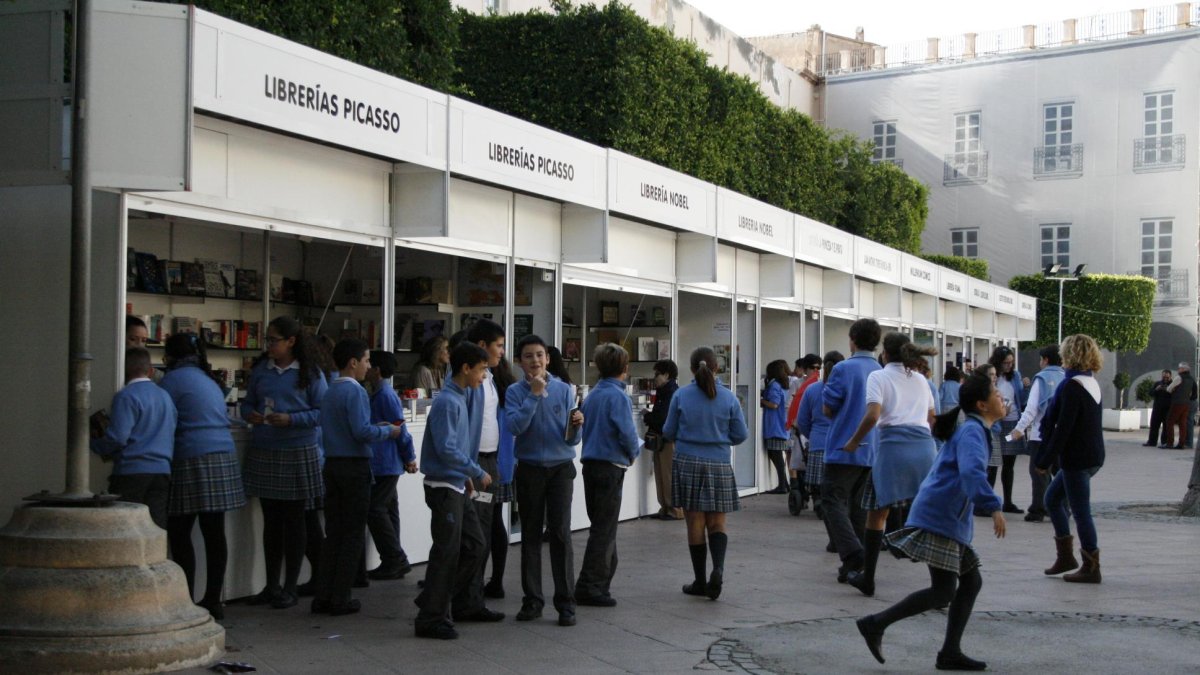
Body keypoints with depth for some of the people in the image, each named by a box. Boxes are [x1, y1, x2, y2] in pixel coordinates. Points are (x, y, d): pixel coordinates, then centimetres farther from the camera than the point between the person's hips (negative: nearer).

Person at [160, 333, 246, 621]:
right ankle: (212, 601, 11)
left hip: (192, 460, -8)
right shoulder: (209, 380, 23)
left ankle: (186, 602, -5)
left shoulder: (174, 379, -1)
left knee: (179, 534, -2)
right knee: (214, 533, 8)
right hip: (223, 458, 8)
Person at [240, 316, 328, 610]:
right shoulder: (260, 370, 6)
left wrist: (291, 419, -20)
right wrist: (250, 415, -9)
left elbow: (321, 411, -8)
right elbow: (248, 402, 13)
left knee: (294, 520, 5)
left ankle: (290, 588, 13)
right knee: (271, 520, 11)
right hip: (263, 453, 4)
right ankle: (272, 585, 21)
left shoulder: (310, 373, -5)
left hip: (298, 453, -4)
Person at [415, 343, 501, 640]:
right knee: (447, 553, -6)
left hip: (457, 486, 10)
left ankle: (465, 604, 28)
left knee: (474, 545, 16)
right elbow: (446, 449, -23)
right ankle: (431, 618, 1)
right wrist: (477, 473, -15)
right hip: (444, 486, -10)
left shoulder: (459, 399, 12)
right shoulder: (447, 402, -17)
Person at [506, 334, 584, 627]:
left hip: (560, 468, -1)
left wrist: (576, 425, -22)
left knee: (560, 534, -6)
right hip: (529, 469, 1)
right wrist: (535, 394, -17)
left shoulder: (563, 389, 1)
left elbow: (571, 440, 0)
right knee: (530, 536, 7)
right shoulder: (516, 392, 1)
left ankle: (565, 602, -2)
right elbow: (515, 426, -18)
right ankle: (532, 600, 16)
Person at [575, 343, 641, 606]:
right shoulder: (617, 396, -13)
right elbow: (627, 433, -18)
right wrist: (633, 454, 3)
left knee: (602, 526, 18)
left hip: (590, 463, 8)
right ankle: (590, 587, -2)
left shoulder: (592, 395, 10)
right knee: (604, 529, -2)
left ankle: (602, 578, 26)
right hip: (611, 466, -8)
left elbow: (584, 428, 13)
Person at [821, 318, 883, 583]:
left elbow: (828, 409, -7)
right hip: (871, 452, 6)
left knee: (833, 502, -2)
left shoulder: (843, 369, -10)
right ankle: (861, 562, 16)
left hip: (843, 449, -6)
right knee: (858, 506, 15)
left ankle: (852, 554, -19)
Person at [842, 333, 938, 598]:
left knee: (877, 513, 5)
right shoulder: (921, 380, 21)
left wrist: (854, 442, 2)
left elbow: (872, 415, -9)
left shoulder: (879, 376, 4)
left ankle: (867, 578, 8)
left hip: (893, 446, -4)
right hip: (925, 446, 4)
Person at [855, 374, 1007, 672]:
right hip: (939, 519, -10)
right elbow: (971, 472, -31)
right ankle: (876, 624, -6)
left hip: (949, 519, 10)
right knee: (943, 591, -10)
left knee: (971, 581, 10)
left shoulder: (972, 430, 18)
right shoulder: (972, 431, -14)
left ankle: (951, 652, 12)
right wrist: (994, 507, -36)